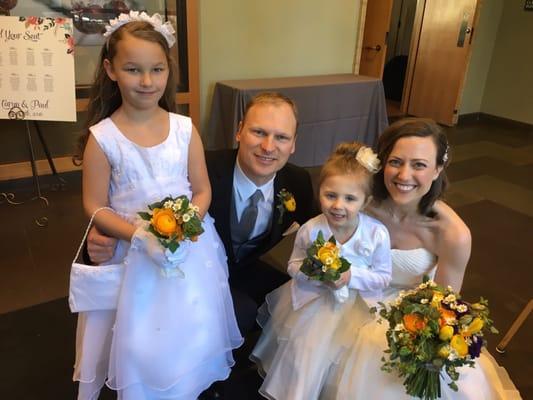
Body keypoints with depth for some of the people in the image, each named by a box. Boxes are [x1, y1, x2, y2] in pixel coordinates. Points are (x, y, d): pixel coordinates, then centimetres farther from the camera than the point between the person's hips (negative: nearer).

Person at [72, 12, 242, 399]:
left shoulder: (185, 128, -4)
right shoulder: (102, 137, -9)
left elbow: (202, 190, 1)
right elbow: (96, 207, -6)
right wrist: (141, 236, -19)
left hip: (189, 247, 2)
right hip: (132, 252, -1)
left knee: (190, 333, 11)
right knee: (141, 341, 7)